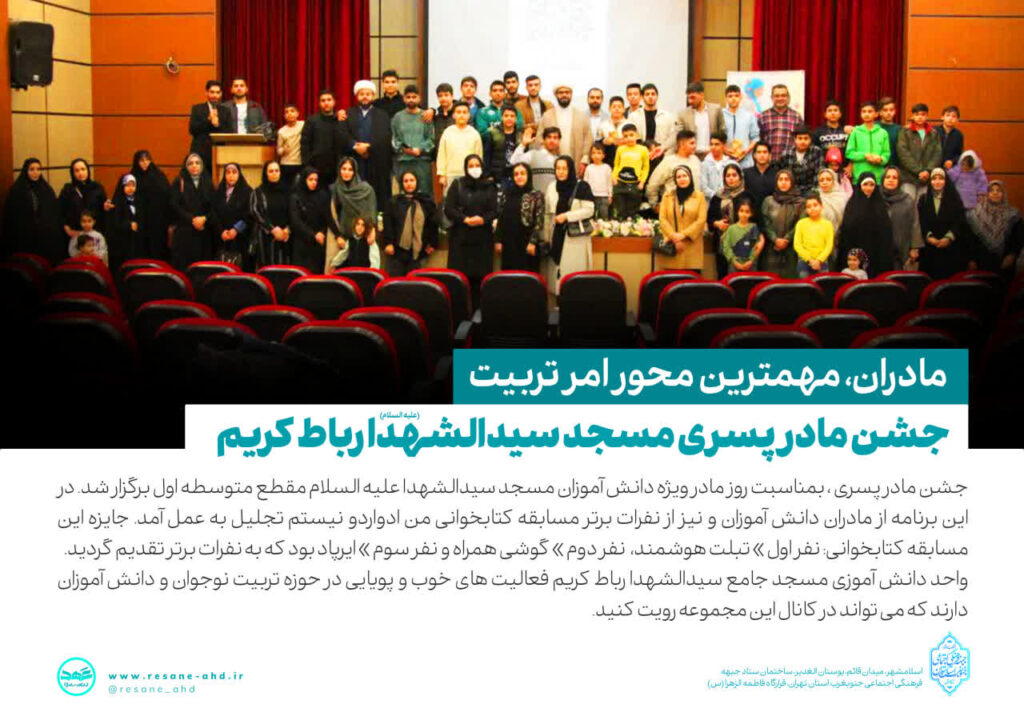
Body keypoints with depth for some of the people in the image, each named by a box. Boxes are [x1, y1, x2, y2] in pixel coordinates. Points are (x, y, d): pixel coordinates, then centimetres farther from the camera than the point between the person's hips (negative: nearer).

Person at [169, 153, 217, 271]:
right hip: (184, 232, -2)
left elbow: (214, 206, 5)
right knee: (183, 266, -6)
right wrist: (192, 219, -13)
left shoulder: (208, 183, 14)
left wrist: (205, 218, -13)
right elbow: (175, 206, -3)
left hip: (205, 232, 2)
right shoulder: (179, 183, 6)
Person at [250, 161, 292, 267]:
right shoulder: (258, 192, 6)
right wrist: (272, 229, -12)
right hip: (265, 237, -1)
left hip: (284, 237, 1)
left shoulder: (287, 190, 10)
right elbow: (254, 212, -4)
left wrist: (288, 229, -11)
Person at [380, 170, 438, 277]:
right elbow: (387, 223, 0)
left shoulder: (426, 201, 8)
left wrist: (432, 243, 6)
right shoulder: (393, 201, 5)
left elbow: (433, 223, 10)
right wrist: (388, 243, -9)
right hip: (397, 249, -1)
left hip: (416, 251, 1)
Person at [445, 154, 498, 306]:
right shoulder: (457, 184, 7)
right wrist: (465, 219, -14)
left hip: (483, 237, 1)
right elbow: (448, 209, -1)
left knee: (480, 275, -3)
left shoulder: (489, 187, 10)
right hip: (461, 236, -1)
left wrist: (483, 219, -17)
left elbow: (494, 211, 3)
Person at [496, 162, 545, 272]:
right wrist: (499, 240, 6)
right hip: (509, 244, 4)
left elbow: (539, 221, -7)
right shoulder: (508, 195, 12)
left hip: (527, 243, -4)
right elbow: (501, 219, 12)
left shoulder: (536, 195, -1)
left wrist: (533, 241, -15)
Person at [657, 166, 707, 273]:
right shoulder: (668, 195, 12)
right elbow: (662, 219, 4)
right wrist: (673, 236, -8)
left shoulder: (699, 196, 9)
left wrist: (683, 234, -10)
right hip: (671, 246, 1)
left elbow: (701, 220, 0)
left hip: (692, 246, -1)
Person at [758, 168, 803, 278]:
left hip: (791, 249, -1)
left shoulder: (799, 202, 6)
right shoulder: (768, 201, 9)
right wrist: (775, 239, -10)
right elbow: (765, 224, 3)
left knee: (789, 277, -4)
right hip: (771, 249, 1)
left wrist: (786, 239, -11)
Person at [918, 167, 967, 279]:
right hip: (929, 250, 1)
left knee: (951, 277, -7)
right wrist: (928, 237, -14)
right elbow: (921, 222, 2)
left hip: (951, 248, -1)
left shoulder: (954, 199, 7)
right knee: (931, 278, -5)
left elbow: (960, 222, -2)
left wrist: (949, 238, -16)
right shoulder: (923, 200, 11)